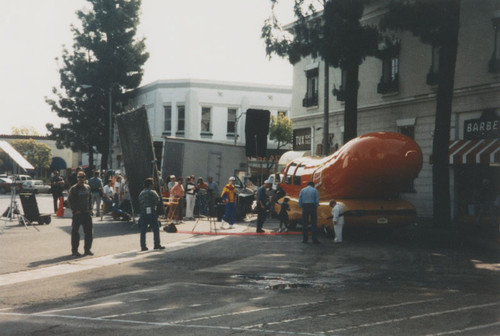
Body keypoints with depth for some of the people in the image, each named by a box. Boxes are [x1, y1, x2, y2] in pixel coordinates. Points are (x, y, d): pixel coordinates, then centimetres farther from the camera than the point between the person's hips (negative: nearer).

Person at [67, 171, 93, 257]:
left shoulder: (87, 187, 11)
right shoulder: (73, 189, -5)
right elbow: (70, 200, -8)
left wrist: (90, 209, 7)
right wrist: (75, 210, -14)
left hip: (87, 213, 5)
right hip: (77, 213, -5)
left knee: (89, 231, 6)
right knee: (75, 232, 0)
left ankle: (87, 249, 17)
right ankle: (74, 250, 8)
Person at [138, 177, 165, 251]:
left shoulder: (141, 193, 16)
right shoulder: (152, 192, -7)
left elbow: (139, 203, 14)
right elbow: (158, 200, -11)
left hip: (143, 212, 6)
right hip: (151, 212, -6)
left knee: (143, 230, 5)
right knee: (156, 229, 4)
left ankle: (143, 246, 4)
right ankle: (157, 245, 6)